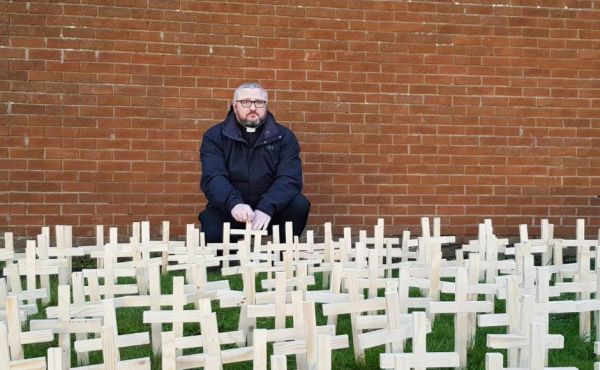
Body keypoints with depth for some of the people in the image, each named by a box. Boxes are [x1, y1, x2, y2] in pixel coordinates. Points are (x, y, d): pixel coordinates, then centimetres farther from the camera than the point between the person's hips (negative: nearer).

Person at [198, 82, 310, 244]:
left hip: (270, 209, 1)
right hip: (229, 210, -1)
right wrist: (233, 203, -37)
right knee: (211, 233, -31)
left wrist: (266, 208, -32)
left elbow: (290, 178, -13)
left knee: (299, 204, -27)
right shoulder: (215, 136, 0)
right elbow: (212, 177, -15)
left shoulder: (284, 137, 2)